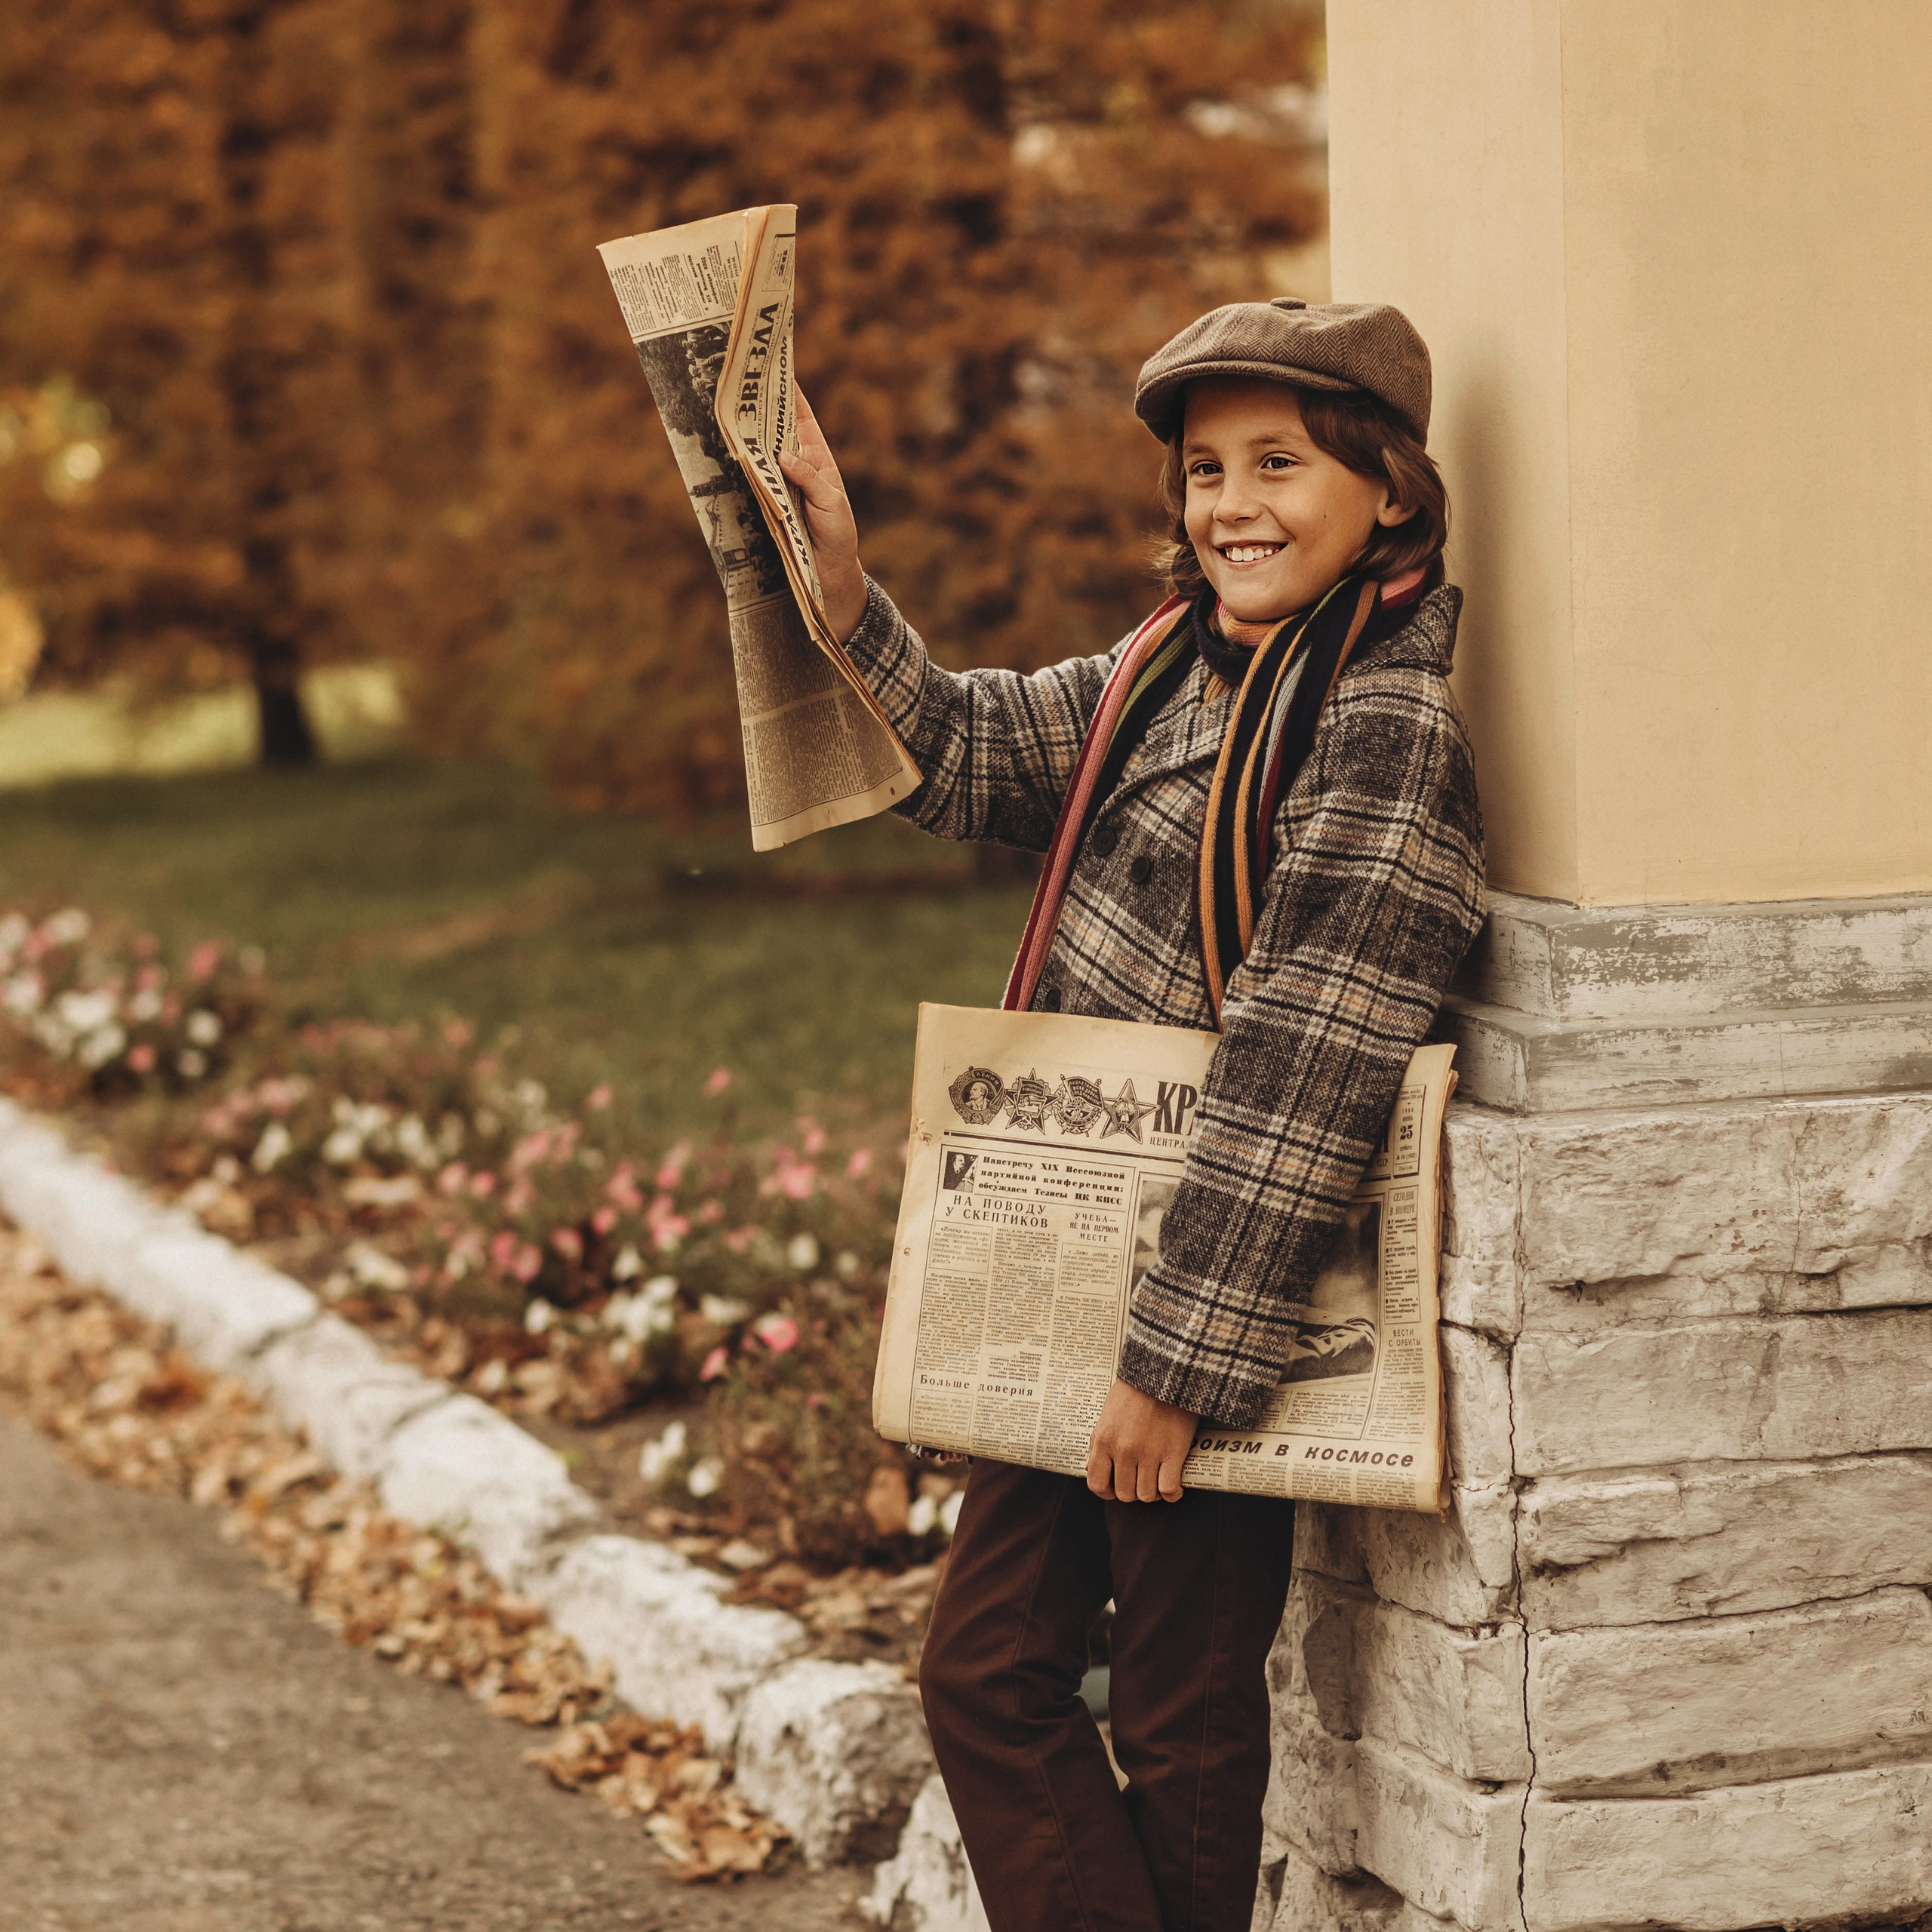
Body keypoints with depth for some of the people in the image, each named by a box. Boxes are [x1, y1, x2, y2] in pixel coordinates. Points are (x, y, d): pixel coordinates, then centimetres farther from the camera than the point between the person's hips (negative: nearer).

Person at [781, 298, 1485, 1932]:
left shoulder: (1386, 724, -19)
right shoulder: (1183, 666, 8)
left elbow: (1301, 1078, -22)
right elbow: (967, 753, 18)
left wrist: (1184, 1360, -22)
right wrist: (839, 586, 0)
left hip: (1214, 1300, -9)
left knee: (1182, 1724, 7)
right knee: (986, 1674, 13)